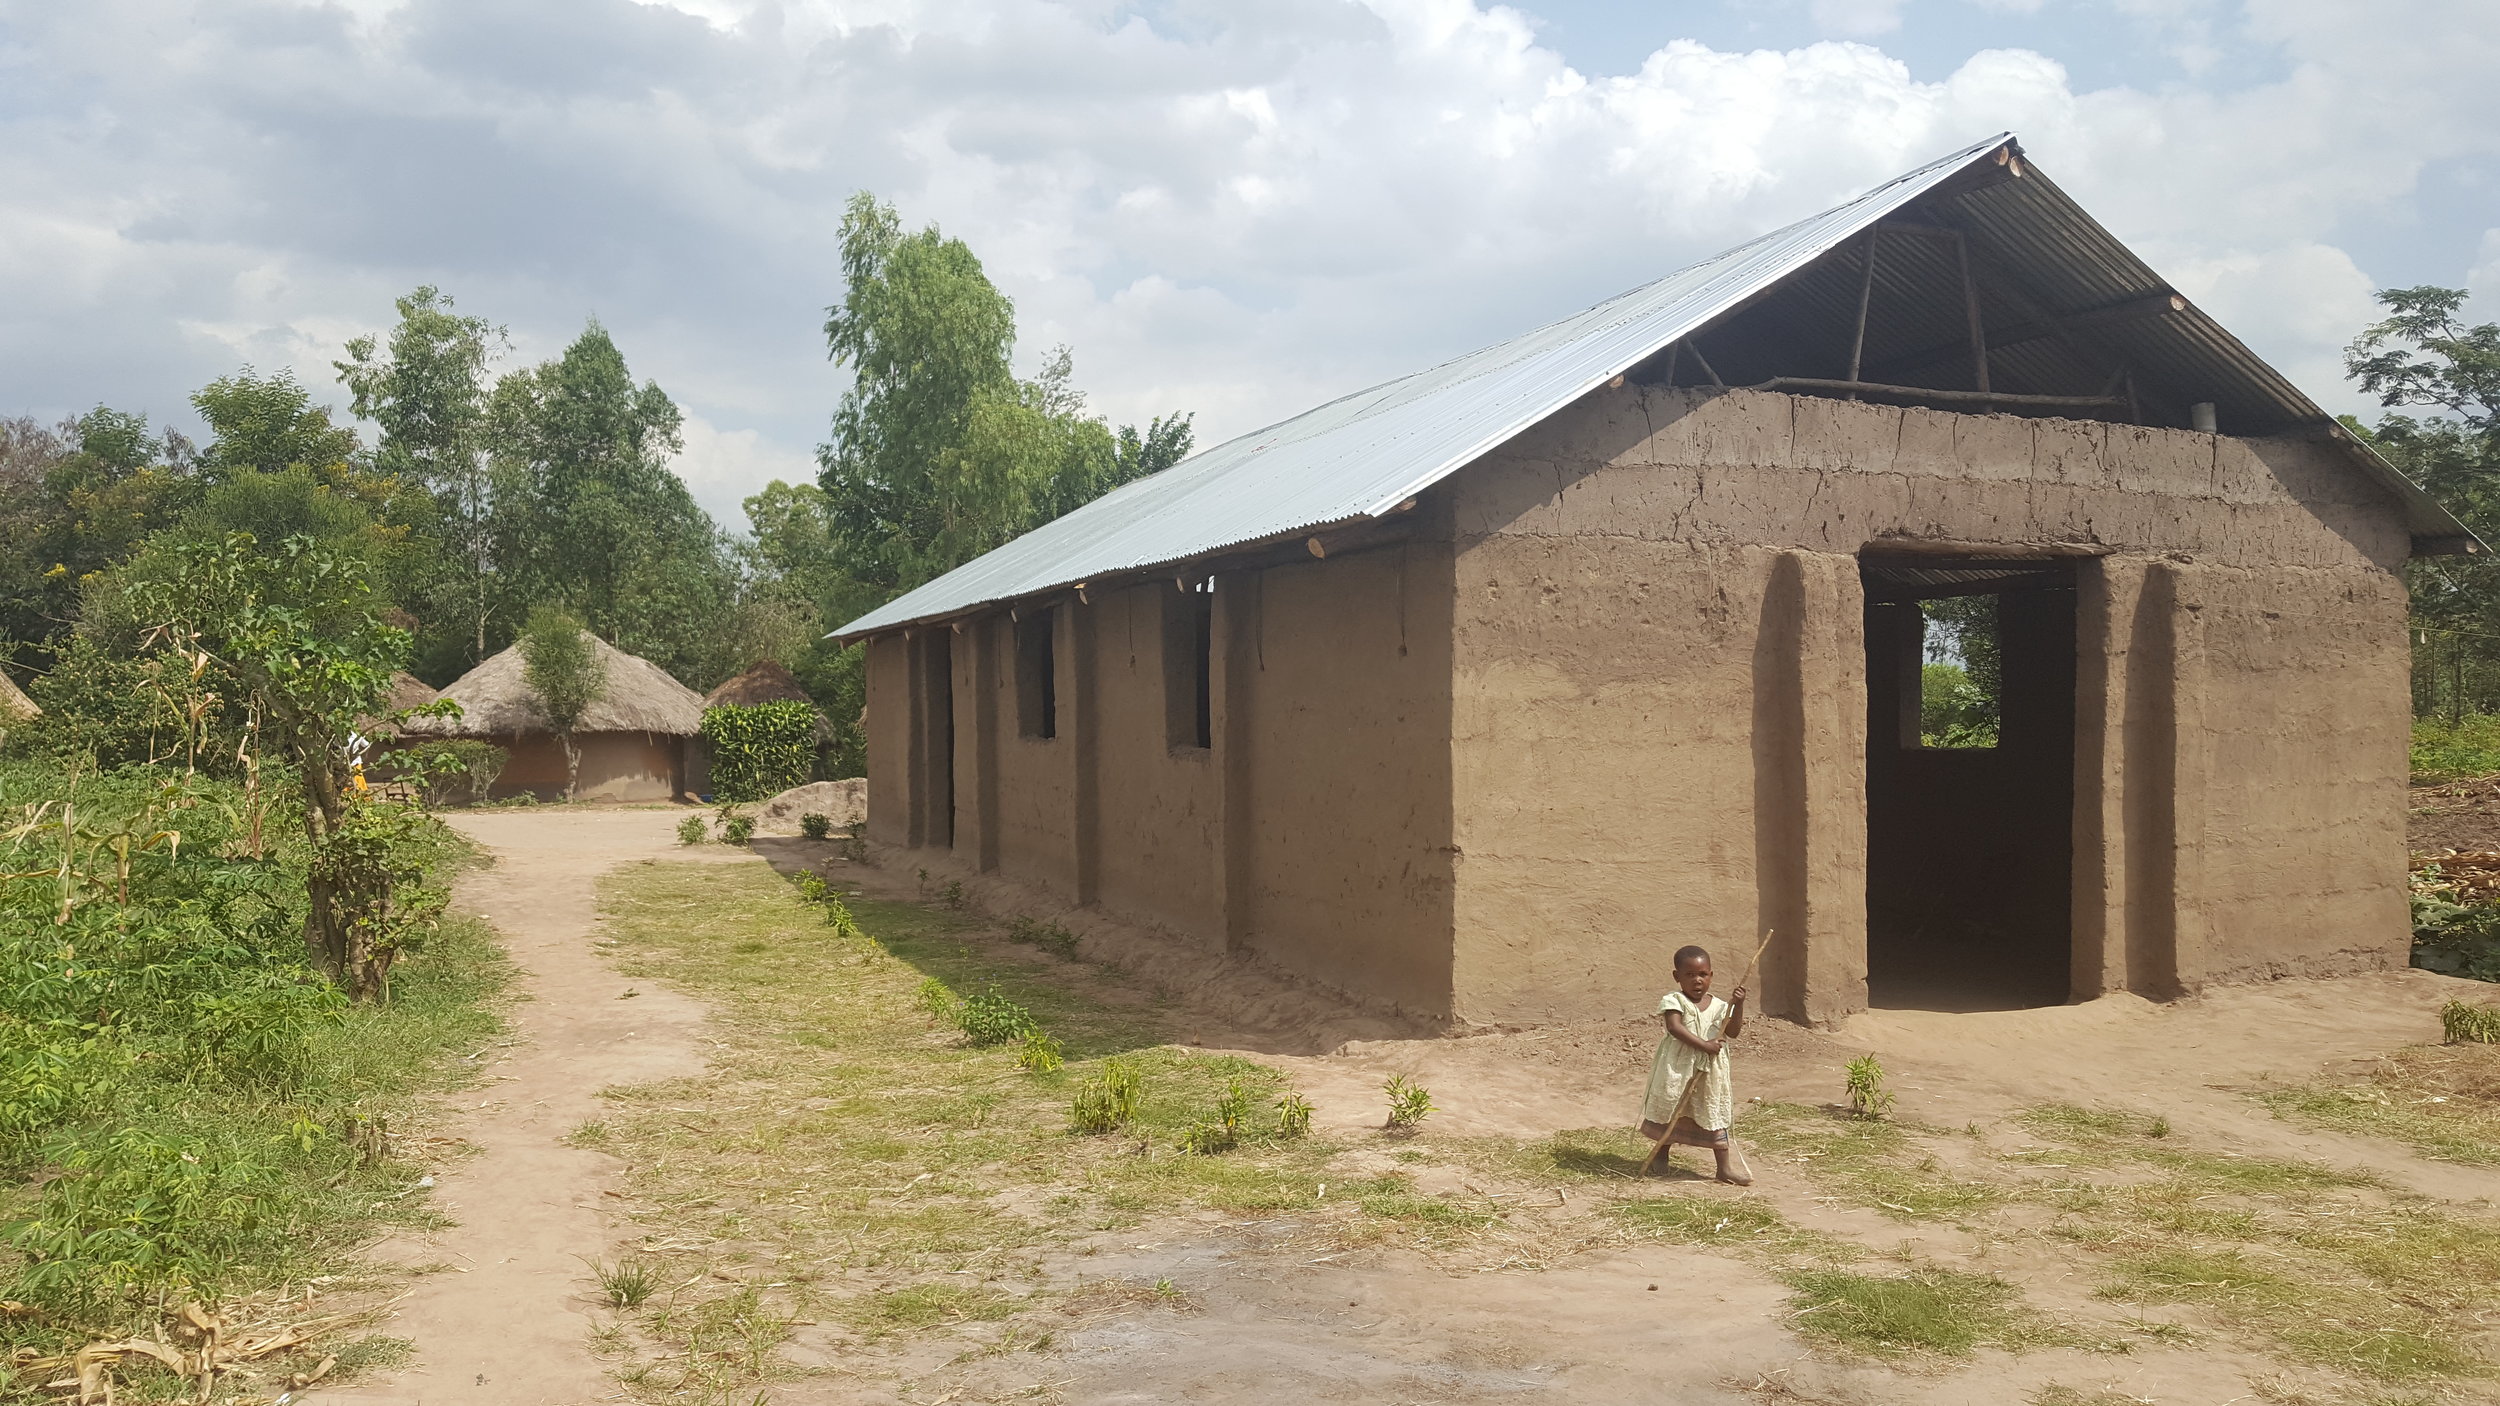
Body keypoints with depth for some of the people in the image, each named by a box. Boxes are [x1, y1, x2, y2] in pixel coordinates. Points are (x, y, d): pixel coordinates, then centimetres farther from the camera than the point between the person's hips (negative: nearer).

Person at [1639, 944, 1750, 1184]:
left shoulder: (1718, 1005, 6)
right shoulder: (1674, 1001, -8)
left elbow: (1733, 1032, -2)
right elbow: (1675, 1028, -22)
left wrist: (1738, 1005, -15)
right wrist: (1703, 1045, -28)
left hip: (1711, 1072, 3)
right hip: (1678, 1070, -3)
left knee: (1715, 1116, 6)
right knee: (1670, 1113, 9)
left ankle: (1725, 1168, 10)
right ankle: (1659, 1158, 26)